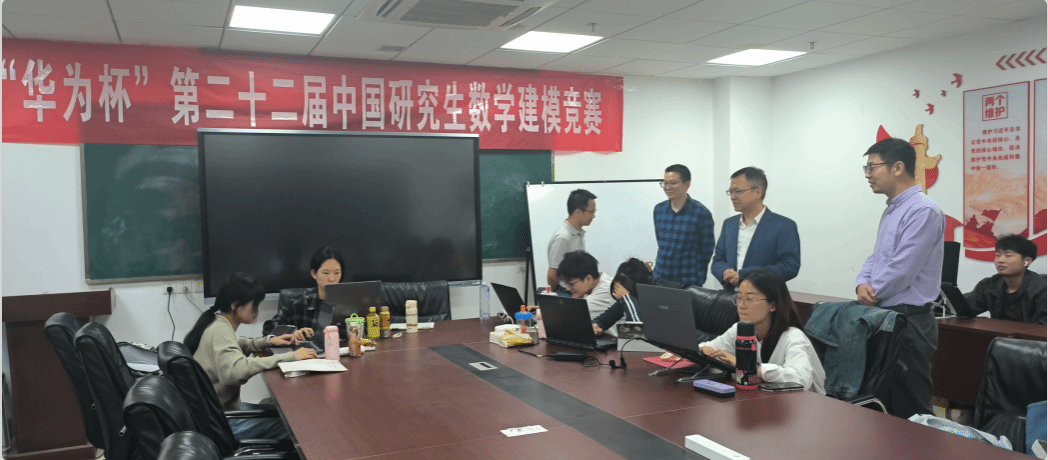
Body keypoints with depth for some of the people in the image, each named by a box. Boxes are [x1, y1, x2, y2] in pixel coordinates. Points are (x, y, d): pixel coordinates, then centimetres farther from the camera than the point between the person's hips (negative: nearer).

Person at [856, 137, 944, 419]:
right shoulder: (890, 210, 15)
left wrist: (871, 293, -7)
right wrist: (862, 285, -2)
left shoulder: (923, 211, -17)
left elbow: (901, 271, -22)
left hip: (908, 324, -9)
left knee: (910, 412, -1)